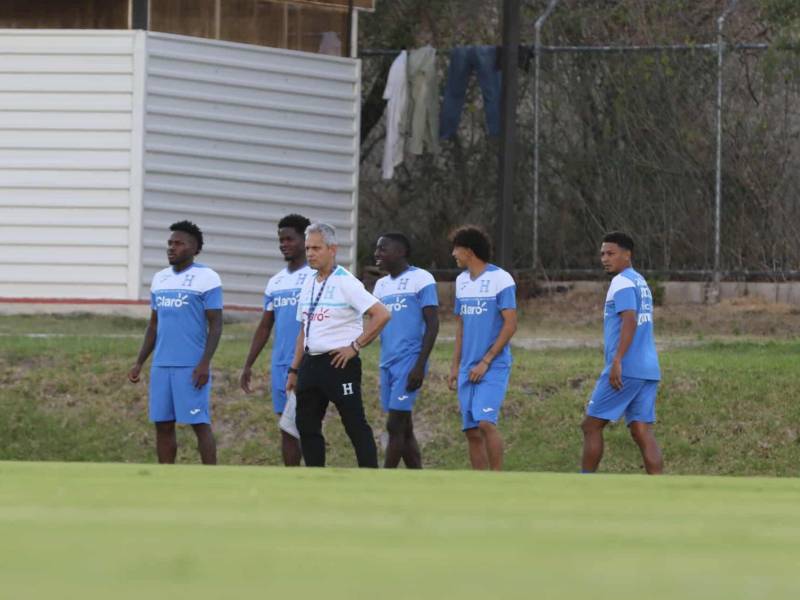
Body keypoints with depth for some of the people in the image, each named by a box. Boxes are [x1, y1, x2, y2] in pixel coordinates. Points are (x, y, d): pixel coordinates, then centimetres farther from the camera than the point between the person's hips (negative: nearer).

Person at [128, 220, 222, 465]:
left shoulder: (207, 278, -5)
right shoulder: (160, 279, 15)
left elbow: (215, 325, -8)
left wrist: (204, 364, -17)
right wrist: (139, 363, 15)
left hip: (192, 368, -6)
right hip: (161, 367, 6)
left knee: (200, 424, -6)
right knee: (163, 425, 6)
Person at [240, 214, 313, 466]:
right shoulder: (275, 282, 15)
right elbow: (265, 327, 20)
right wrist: (248, 365, 15)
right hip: (279, 366, 7)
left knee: (290, 429, -13)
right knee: (287, 429, 8)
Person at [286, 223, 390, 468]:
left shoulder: (346, 283, -10)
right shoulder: (309, 284, 13)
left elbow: (381, 314, -18)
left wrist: (355, 346, -15)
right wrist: (294, 370, 17)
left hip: (339, 363, -8)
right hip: (311, 363, 8)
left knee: (356, 427, -6)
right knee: (307, 426, 8)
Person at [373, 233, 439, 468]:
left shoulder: (421, 279, -6)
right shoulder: (381, 285, 16)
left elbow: (432, 325, -10)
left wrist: (420, 365, -16)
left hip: (409, 362, -8)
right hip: (388, 364, 8)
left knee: (395, 426, -11)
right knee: (404, 428, 7)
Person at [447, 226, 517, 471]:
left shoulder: (500, 279, -9)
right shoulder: (462, 281, 13)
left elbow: (510, 325, -12)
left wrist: (485, 362, -15)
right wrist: (455, 365, 16)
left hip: (493, 367, -7)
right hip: (468, 369, 7)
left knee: (485, 422, -20)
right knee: (472, 431, 4)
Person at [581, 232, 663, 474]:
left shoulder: (622, 283, -9)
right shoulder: (641, 282, 20)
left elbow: (630, 321, -21)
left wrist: (617, 361, -26)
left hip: (626, 370, -8)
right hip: (648, 370, 8)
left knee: (592, 425, 3)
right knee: (642, 431, 2)